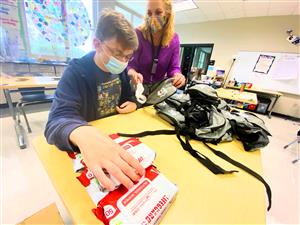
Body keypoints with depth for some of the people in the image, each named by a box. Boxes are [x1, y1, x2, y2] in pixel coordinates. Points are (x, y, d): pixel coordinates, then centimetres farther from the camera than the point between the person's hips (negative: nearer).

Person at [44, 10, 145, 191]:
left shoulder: (121, 70, -1)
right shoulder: (76, 73, -18)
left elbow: (128, 96, 12)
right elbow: (57, 121, -29)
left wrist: (133, 104, -13)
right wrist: (81, 133, -53)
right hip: (88, 142, -4)